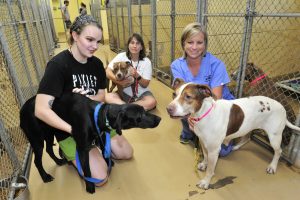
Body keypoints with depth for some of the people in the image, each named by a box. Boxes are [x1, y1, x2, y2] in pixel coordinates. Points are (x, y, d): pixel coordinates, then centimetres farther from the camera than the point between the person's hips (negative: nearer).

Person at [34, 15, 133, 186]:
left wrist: (87, 98, -19)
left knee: (127, 153, 6)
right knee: (100, 177, -12)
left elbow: (101, 96, 3)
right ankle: (69, 152, 10)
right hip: (69, 127, -6)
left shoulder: (97, 63, -3)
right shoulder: (58, 65, -23)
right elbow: (41, 110, -28)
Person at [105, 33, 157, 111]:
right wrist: (119, 81, -27)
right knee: (108, 97, -26)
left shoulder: (146, 61, -5)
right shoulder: (121, 56, -5)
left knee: (152, 102, -30)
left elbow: (145, 84, -6)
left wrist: (137, 76, -26)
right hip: (124, 93, 0)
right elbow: (108, 72, -10)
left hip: (141, 94, 0)